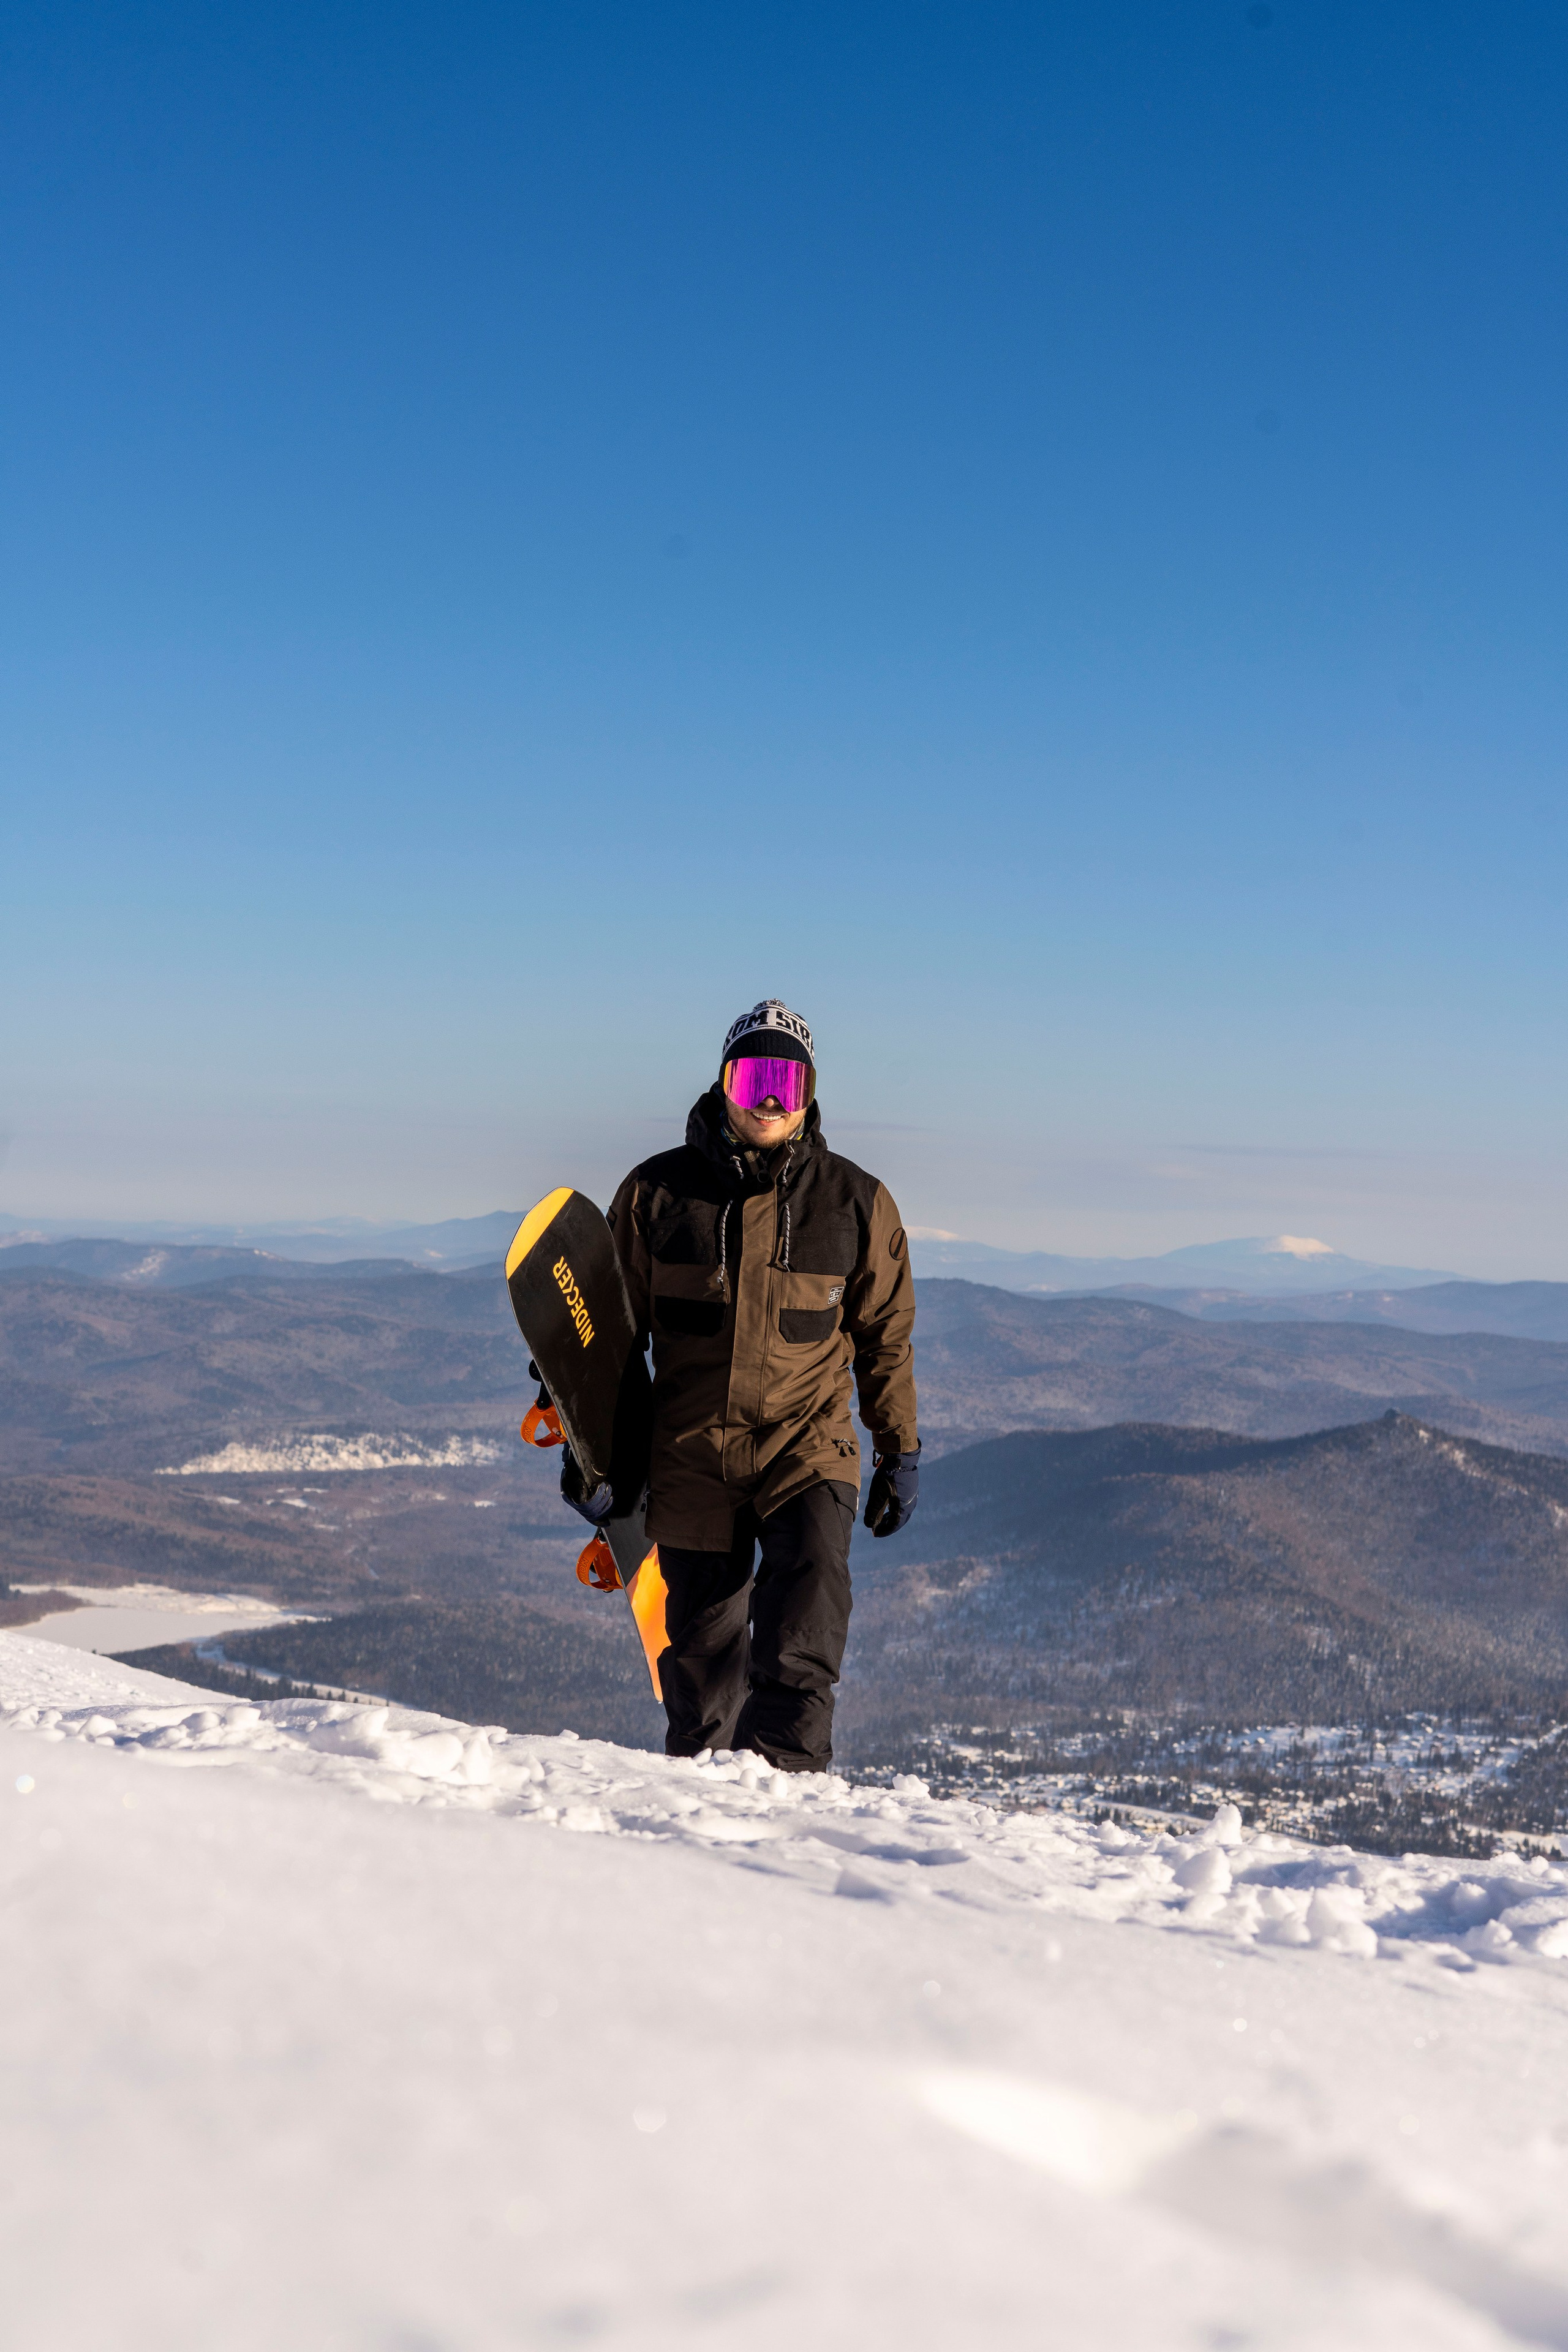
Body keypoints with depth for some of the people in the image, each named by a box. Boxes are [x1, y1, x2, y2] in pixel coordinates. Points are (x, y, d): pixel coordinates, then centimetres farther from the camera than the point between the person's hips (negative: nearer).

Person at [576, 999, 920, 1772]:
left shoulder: (856, 1204, 4)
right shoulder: (657, 1191, 3)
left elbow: (885, 1335, 13)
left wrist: (901, 1449, 12)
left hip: (807, 1439, -1)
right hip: (691, 1450, 1)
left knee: (811, 1579, -24)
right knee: (702, 1636, 5)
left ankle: (787, 1762, -26)